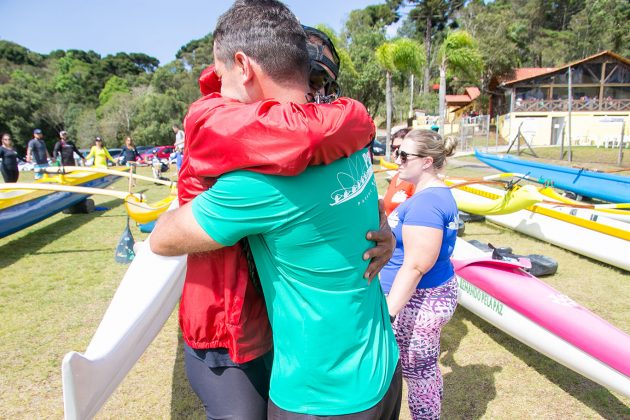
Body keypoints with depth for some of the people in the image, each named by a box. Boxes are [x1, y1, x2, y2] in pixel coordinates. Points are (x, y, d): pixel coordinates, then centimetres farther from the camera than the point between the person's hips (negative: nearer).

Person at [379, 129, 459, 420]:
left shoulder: (424, 202, -23)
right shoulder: (441, 194, 9)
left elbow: (415, 267, -26)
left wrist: (387, 314, -26)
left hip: (418, 302, -10)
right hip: (438, 293, 10)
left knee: (417, 374, 7)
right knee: (427, 369, 23)